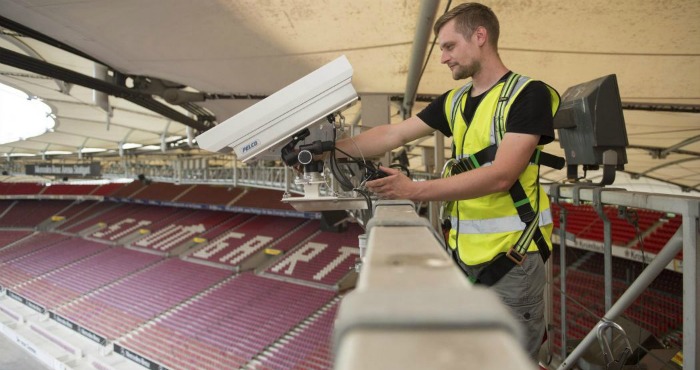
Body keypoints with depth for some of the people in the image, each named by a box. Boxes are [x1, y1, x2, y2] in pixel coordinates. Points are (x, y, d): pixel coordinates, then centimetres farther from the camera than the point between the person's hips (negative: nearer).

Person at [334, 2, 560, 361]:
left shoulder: (529, 93, -11)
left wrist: (414, 190, -24)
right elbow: (393, 134, 12)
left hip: (512, 255, -6)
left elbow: (501, 175, -21)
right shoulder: (453, 102, 10)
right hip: (462, 251, 6)